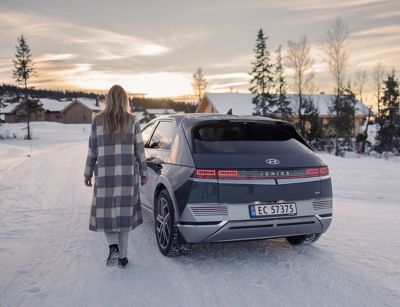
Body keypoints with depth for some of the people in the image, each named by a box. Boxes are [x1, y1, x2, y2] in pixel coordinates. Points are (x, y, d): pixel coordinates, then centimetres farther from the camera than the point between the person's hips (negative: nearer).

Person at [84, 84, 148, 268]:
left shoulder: (98, 121, 0)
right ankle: (122, 256, 16)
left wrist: (88, 174, 11)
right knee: (124, 212, 9)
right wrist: (143, 173, 11)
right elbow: (139, 150, 1)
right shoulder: (132, 120, -1)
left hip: (104, 173, 0)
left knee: (106, 212, 11)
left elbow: (92, 150, 2)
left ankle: (113, 247, -11)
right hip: (128, 173, 1)